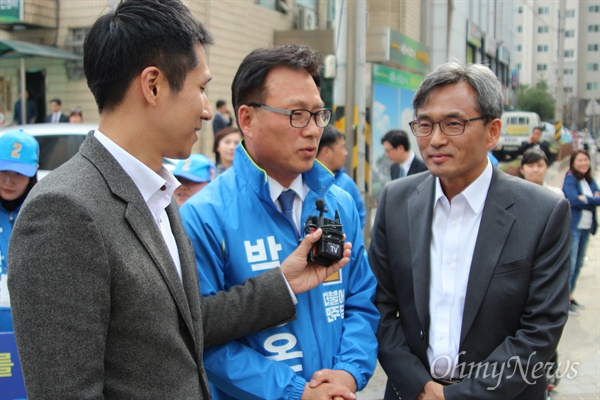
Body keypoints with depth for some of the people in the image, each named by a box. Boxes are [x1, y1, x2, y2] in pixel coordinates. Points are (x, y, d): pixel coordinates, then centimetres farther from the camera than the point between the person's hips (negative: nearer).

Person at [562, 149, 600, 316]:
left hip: (586, 227, 7)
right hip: (572, 227, -7)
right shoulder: (570, 179, -7)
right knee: (569, 264, -8)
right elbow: (574, 200, -20)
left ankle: (570, 296, 20)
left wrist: (586, 199, -16)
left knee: (578, 264, 11)